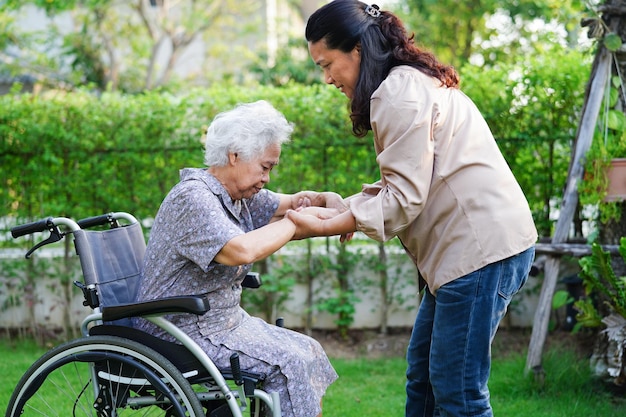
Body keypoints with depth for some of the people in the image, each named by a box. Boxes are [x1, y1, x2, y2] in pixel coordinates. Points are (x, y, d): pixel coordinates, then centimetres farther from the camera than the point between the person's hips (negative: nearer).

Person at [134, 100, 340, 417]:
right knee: (288, 362, -18)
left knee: (308, 350, 6)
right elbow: (242, 250, -36)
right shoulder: (193, 199, -22)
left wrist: (328, 200, -1)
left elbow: (287, 202, 20)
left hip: (227, 319, 10)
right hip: (185, 334, -10)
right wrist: (297, 221, -23)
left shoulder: (238, 194, 8)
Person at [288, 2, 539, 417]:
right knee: (422, 372, 15)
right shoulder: (415, 82, 18)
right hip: (467, 244, 11)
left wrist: (325, 226, -12)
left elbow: (403, 198, -17)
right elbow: (399, 185, 17)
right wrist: (338, 211, 7)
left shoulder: (399, 93, -13)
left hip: (482, 246, -11)